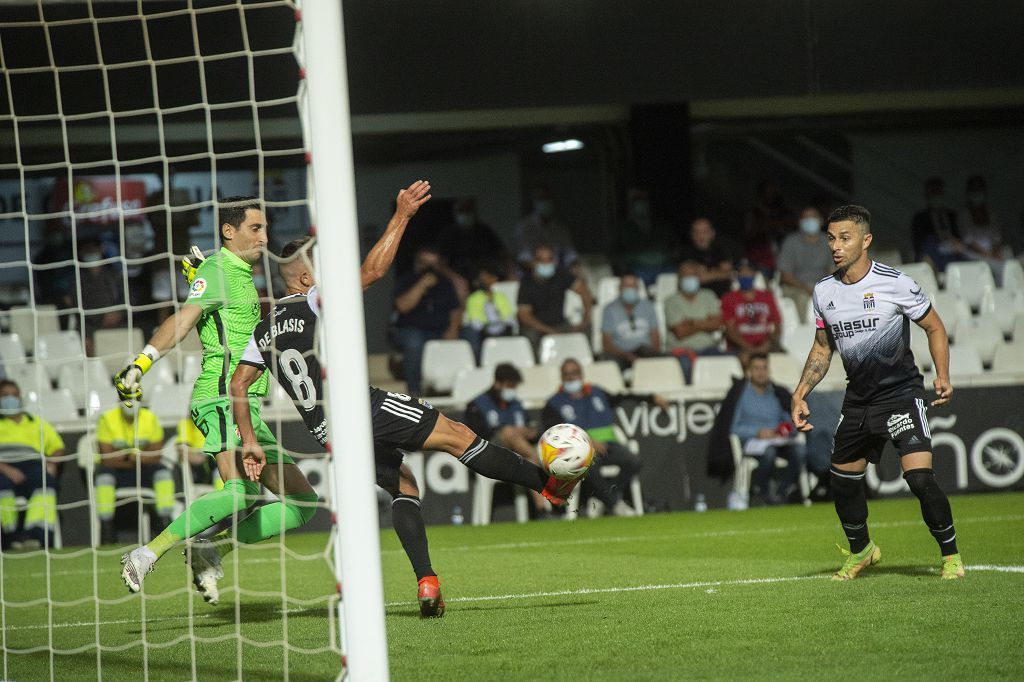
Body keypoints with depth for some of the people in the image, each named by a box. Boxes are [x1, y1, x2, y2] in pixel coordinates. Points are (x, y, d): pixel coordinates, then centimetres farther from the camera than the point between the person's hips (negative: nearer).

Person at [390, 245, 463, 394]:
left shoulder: (445, 284, 16)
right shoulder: (405, 282, 4)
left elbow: (456, 310, 13)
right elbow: (403, 306, -13)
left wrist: (453, 330, -6)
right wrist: (422, 285, -18)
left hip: (440, 331, 3)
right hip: (410, 330, -3)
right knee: (414, 343, -37)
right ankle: (414, 392, -31)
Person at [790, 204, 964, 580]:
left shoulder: (895, 283, -13)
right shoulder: (824, 291, 3)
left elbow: (934, 328, -1)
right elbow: (822, 347, 16)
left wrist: (942, 376, -11)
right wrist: (800, 393, 6)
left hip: (901, 392, -6)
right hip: (858, 400, 6)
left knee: (919, 477, -19)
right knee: (843, 480, 12)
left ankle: (950, 555, 0)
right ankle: (861, 551, 39)